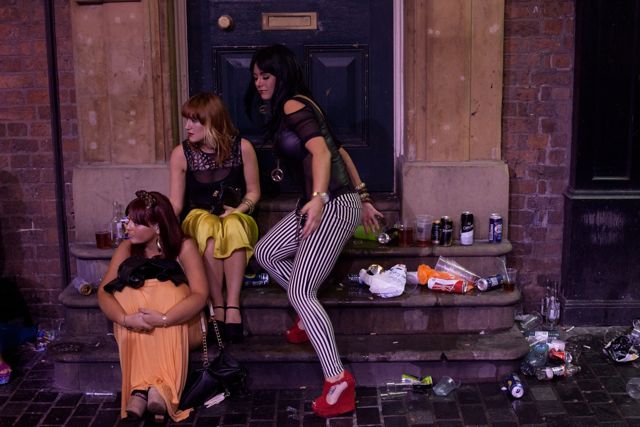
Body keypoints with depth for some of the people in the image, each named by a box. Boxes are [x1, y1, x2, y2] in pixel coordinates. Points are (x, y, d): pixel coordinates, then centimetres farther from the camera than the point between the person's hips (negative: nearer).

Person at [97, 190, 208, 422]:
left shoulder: (184, 246, -12)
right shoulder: (127, 248, -1)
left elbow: (200, 294, -20)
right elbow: (104, 291, -7)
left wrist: (163, 319, -35)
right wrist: (125, 318, -28)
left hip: (178, 326, -3)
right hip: (135, 328, 3)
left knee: (169, 293, -32)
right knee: (127, 295, -28)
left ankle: (161, 386, -39)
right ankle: (141, 387, -39)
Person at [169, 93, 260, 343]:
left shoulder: (242, 148, -3)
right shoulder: (181, 154, -1)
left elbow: (253, 192, 6)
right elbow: (175, 203, -1)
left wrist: (238, 209, -14)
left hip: (237, 220, 0)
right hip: (197, 220, 0)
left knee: (233, 226, -38)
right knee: (207, 224, -37)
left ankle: (233, 305, -41)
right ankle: (217, 306, -35)